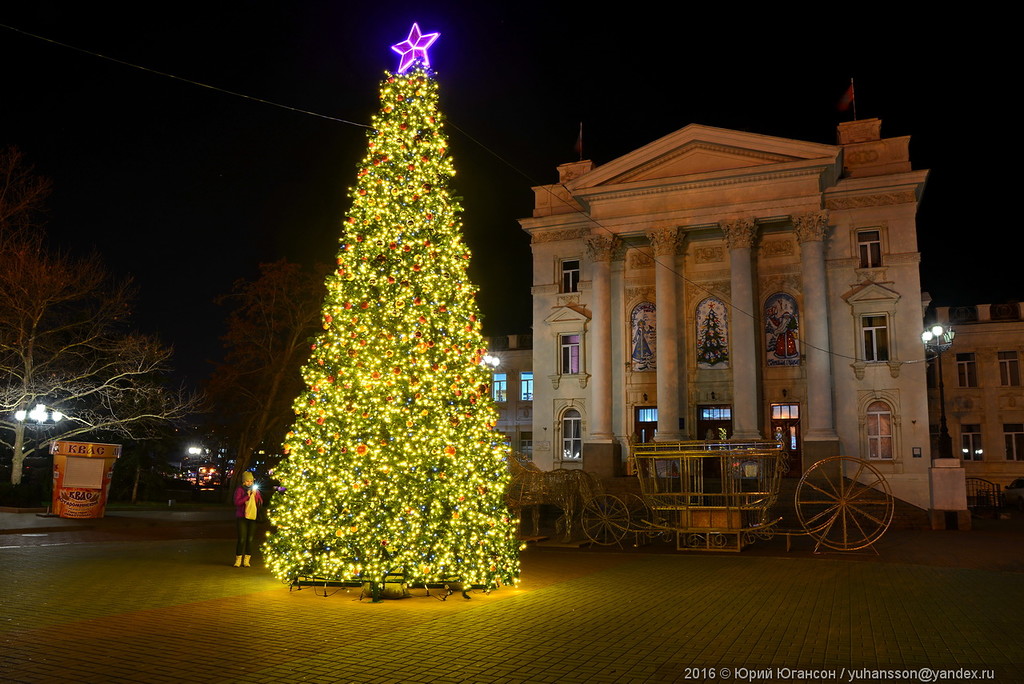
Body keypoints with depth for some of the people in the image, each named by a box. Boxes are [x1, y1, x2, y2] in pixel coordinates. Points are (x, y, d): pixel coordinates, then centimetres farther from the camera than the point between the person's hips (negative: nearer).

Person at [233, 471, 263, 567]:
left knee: (250, 539, 2)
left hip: (253, 517, 4)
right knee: (242, 539, -8)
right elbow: (237, 502, -10)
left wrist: (255, 494, -8)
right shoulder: (240, 489, 0)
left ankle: (246, 561, 10)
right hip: (242, 517, -4)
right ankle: (238, 560, 3)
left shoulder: (255, 489, 13)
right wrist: (247, 496, -17)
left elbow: (261, 503, 8)